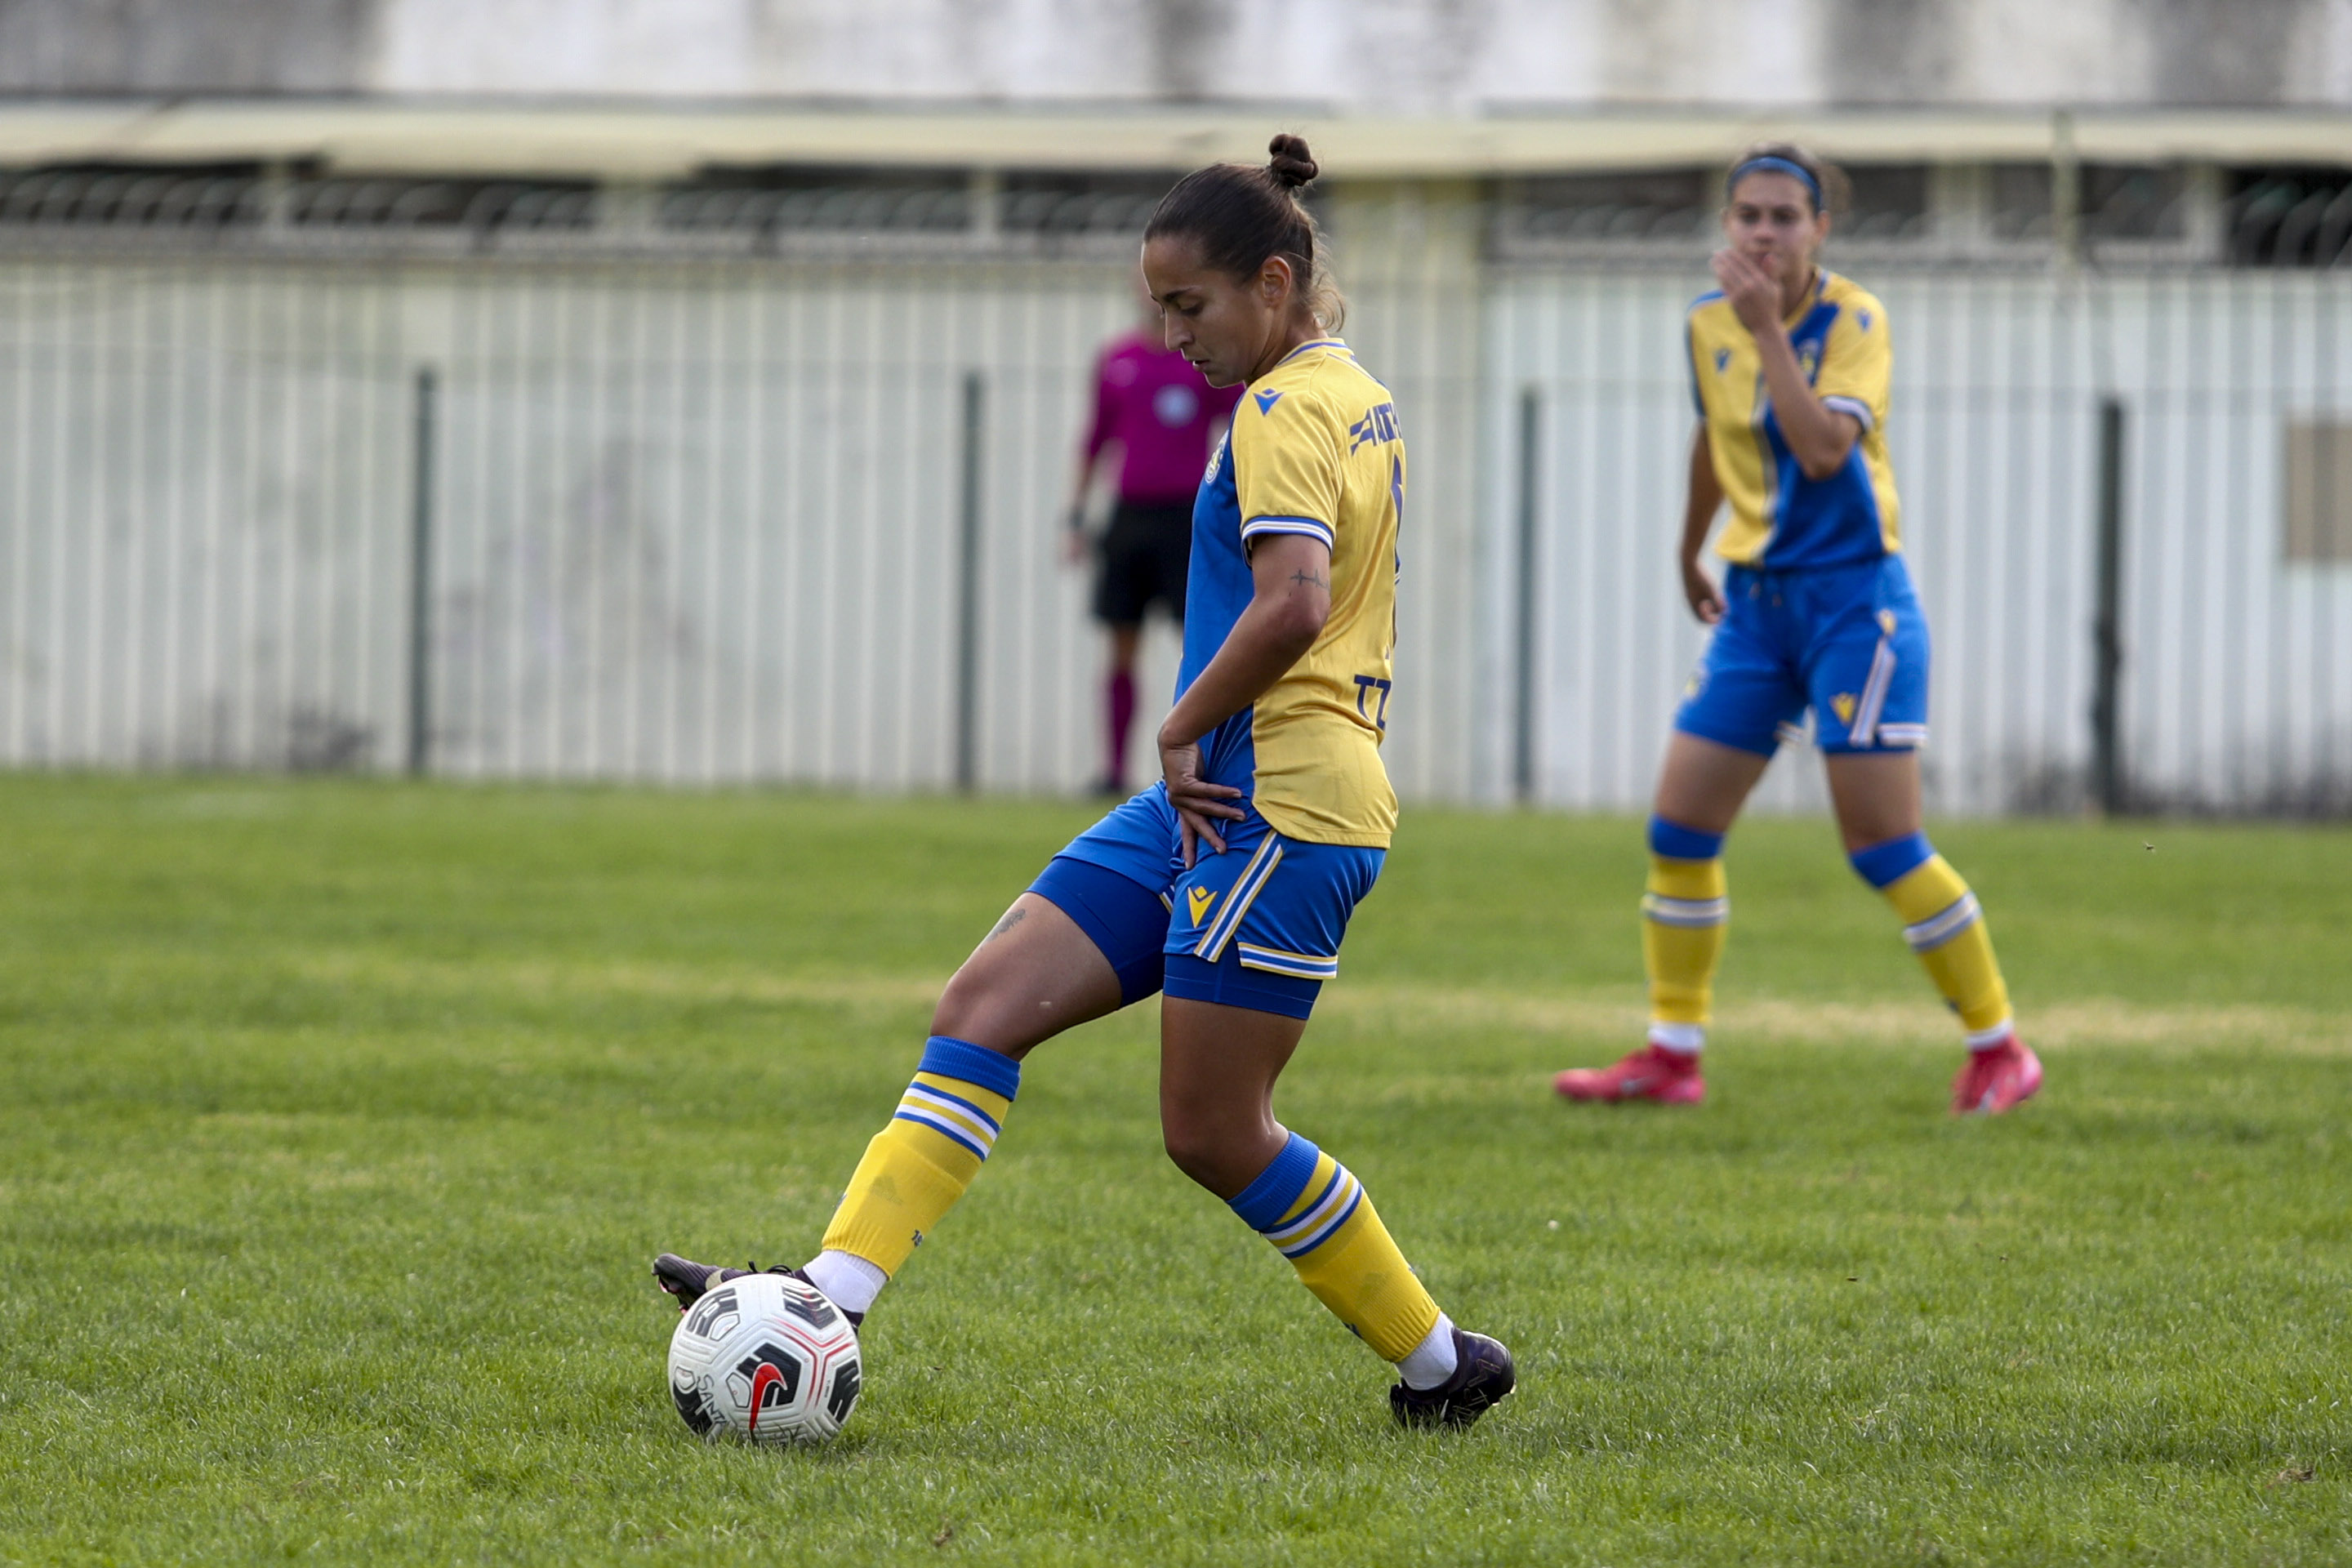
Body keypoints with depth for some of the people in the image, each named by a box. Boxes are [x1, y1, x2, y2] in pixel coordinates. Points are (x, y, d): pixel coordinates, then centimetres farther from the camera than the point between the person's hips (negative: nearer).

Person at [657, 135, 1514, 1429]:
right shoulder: (1358, 402, 17)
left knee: (1212, 1135, -3)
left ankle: (1441, 1362, 11)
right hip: (1216, 801, 10)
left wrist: (1182, 731, -15)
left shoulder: (1286, 409, -13)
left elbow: (1291, 604, -27)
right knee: (983, 1008, 1)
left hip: (1274, 803, -10)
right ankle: (836, 1289, -7)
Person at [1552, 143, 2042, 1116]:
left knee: (1882, 846, -8)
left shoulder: (1853, 319, -12)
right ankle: (1672, 1055, 12)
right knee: (1680, 827, 3)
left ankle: (1998, 1048, 3)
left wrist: (1767, 328, -27)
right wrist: (1690, 557, 33)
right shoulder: (1709, 325, 5)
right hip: (1756, 599, 6)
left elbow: (1824, 448, -27)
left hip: (1853, 597, -6)